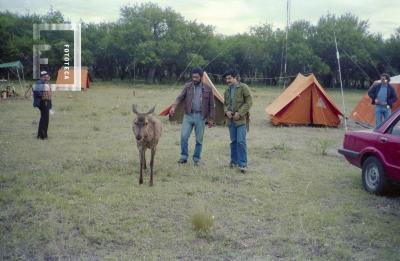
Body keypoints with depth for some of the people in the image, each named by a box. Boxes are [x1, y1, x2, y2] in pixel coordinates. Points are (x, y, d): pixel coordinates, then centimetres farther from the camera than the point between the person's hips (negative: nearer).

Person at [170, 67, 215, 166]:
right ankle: (184, 157, 7)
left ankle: (196, 159, 20)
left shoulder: (208, 89, 2)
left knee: (199, 139, 5)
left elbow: (211, 105, 5)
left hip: (200, 117, 0)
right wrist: (173, 106, -25)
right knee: (184, 136, -9)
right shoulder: (187, 86, 4)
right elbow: (180, 97, -7)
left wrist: (211, 119, 3)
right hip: (188, 115, 1)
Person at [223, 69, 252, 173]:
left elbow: (249, 102, -10)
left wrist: (240, 113, -16)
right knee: (233, 141, 13)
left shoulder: (243, 87, -7)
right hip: (231, 120, 6)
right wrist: (226, 111, -1)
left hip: (241, 120, -6)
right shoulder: (227, 90, 12)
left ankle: (243, 164, -4)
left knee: (241, 141, -11)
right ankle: (234, 161, 26)